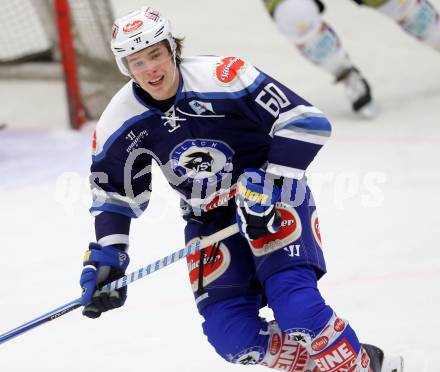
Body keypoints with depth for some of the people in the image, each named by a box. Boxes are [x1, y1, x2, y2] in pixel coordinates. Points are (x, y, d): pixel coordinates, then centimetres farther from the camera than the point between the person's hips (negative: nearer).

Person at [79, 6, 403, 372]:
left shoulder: (221, 77, -24)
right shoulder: (121, 121, -8)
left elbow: (306, 121, -24)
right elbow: (113, 194, 7)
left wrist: (268, 187, -28)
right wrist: (105, 255, -3)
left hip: (273, 199, -5)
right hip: (209, 218, 5)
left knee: (291, 294, -28)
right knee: (231, 334, -13)